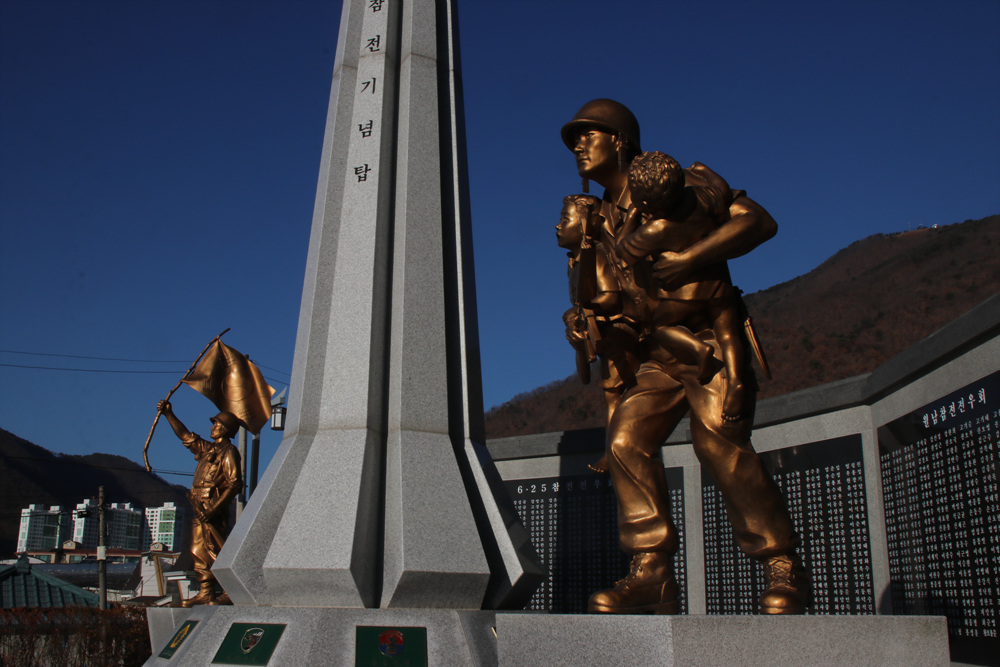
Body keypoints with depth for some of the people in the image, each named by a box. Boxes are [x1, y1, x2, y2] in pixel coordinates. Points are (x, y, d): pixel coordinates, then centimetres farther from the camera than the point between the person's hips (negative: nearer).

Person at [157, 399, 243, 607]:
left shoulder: (228, 452, -8)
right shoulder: (208, 449, 19)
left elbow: (234, 483, -18)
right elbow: (185, 436, 30)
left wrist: (215, 507, -24)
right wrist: (169, 414, 23)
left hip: (213, 512, -9)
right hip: (200, 512, 9)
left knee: (215, 553, -10)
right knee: (199, 553, 9)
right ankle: (205, 594, 14)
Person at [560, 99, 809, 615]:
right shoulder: (600, 223, 20)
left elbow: (759, 221, -11)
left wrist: (690, 258, -22)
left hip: (709, 341, -6)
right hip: (657, 356, 6)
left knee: (717, 442, -24)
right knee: (626, 442, -14)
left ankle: (783, 567, -11)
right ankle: (651, 572, -10)